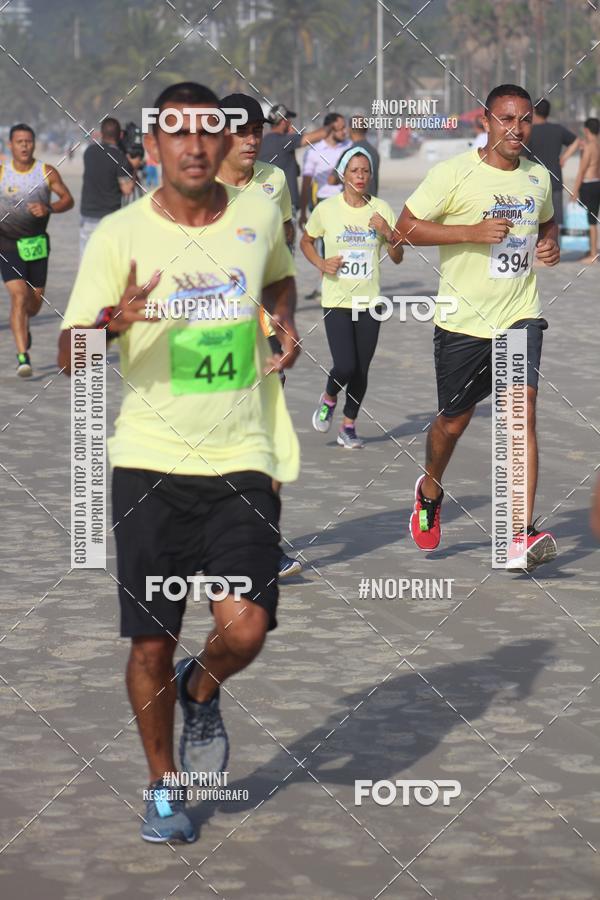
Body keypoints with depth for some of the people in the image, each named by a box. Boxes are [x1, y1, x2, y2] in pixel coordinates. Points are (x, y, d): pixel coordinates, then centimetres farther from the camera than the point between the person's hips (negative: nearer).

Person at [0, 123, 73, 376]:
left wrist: (49, 208, -22)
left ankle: (23, 325, 48)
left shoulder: (47, 172, -2)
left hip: (37, 243, 2)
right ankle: (23, 356, -18)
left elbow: (68, 199, -2)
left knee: (35, 301, 11)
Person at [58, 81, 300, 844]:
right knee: (151, 644, 3)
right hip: (150, 465, -1)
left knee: (244, 630, -13)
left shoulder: (258, 216, 2)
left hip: (242, 464, 1)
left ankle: (202, 692, 23)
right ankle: (162, 788, 26)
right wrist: (113, 320, -28)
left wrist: (284, 323, 5)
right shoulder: (119, 235, -6)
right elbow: (69, 356, -6)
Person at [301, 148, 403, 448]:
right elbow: (306, 242, 13)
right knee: (345, 366, -15)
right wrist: (321, 264, -5)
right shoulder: (326, 209, -4)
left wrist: (388, 233, -12)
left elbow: (397, 258, 6)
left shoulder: (381, 209, 1)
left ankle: (349, 425, 23)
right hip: (336, 300, -2)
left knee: (361, 370, 4)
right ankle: (329, 399, 18)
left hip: (369, 300, 2)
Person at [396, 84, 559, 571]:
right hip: (463, 320, -2)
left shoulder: (539, 177, 7)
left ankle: (521, 536, -21)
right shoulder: (453, 174, -9)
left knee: (522, 411, -15)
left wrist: (550, 242, 4)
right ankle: (430, 490, 45)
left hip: (521, 316, 2)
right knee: (454, 420, 11)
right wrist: (474, 231, -20)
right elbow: (406, 226, -10)